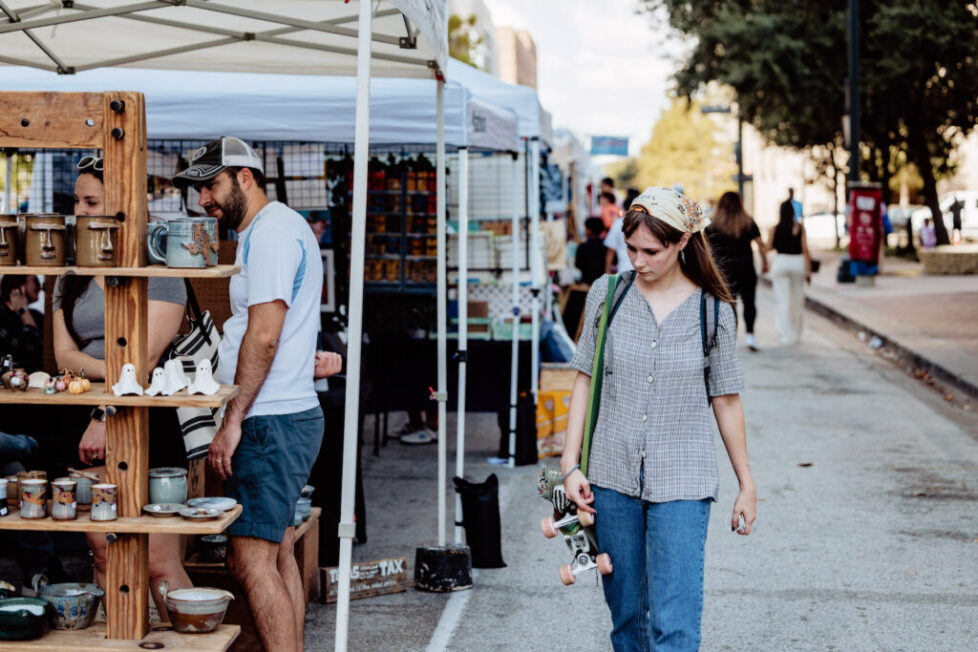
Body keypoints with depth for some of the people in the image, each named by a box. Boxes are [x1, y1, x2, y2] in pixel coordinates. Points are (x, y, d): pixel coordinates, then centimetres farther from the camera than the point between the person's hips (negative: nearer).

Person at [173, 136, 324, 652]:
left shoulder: (272, 231, -12)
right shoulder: (268, 230, 21)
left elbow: (263, 337, -20)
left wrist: (232, 421, -18)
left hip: (271, 421, -11)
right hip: (287, 416, 11)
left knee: (251, 560, -12)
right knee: (276, 554, 13)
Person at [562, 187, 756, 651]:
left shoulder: (713, 311, -1)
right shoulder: (607, 293, 2)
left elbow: (726, 401, 6)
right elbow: (585, 379, 7)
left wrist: (746, 484, 11)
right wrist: (570, 465, 1)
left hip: (682, 484, -2)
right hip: (613, 477, 2)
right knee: (625, 612, 11)